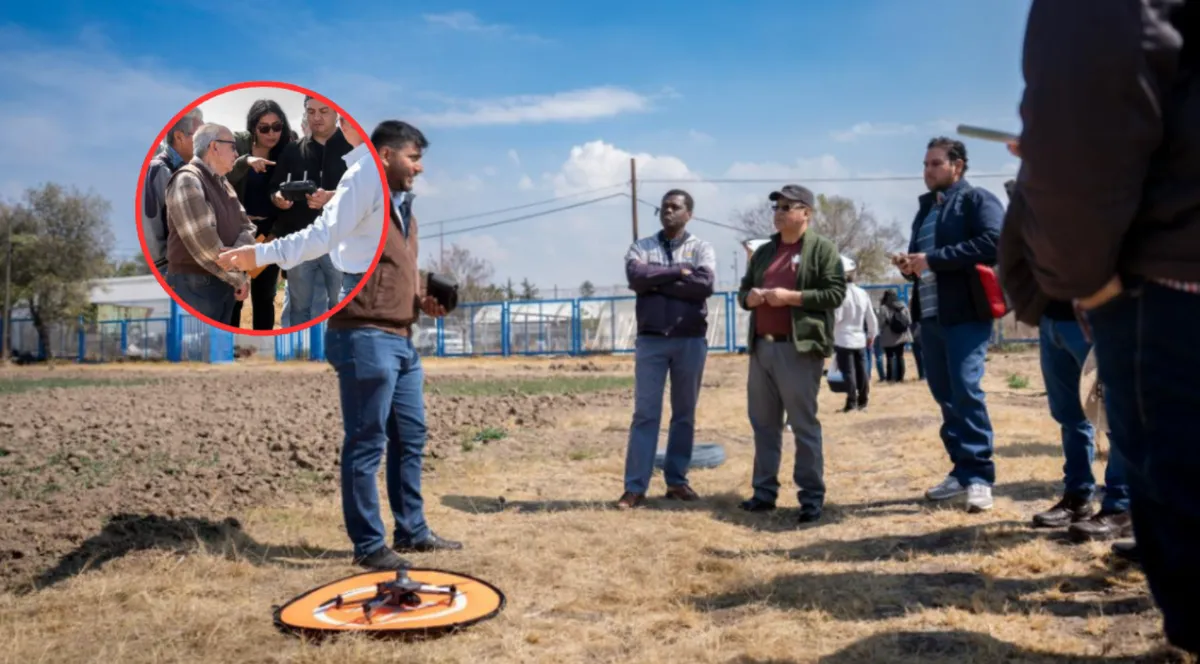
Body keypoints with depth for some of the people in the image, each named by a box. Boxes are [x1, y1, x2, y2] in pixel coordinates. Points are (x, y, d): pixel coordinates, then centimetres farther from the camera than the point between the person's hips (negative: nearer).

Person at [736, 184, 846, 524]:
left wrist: (791, 297, -17)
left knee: (804, 425, -3)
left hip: (799, 349, -7)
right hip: (761, 346, 7)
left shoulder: (823, 248, -1)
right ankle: (765, 491, 19)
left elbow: (836, 293, -10)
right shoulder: (763, 252, 19)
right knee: (763, 423, 10)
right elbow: (743, 290, 24)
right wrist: (749, 297, 0)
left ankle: (812, 496, 6)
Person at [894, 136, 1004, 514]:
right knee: (945, 395, 9)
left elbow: (993, 242, -18)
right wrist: (909, 265, 3)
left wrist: (932, 259, -17)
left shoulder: (977, 199, -1)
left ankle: (980, 475, -4)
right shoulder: (925, 208, 22)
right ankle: (962, 470, 17)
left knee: (966, 391, -12)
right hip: (930, 315, 8)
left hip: (965, 313, -7)